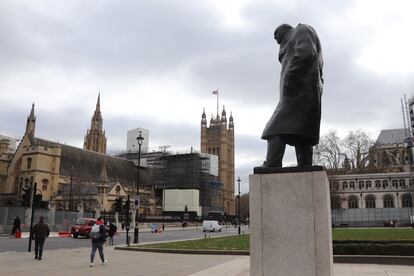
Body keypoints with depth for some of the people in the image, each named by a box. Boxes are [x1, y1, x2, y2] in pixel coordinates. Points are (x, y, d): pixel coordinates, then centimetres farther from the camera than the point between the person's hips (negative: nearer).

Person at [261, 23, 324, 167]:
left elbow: (306, 53, -11)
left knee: (276, 130, -20)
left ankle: (271, 169, -29)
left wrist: (290, 78, -17)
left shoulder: (302, 30, 10)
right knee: (301, 136, 1)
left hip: (300, 90, -10)